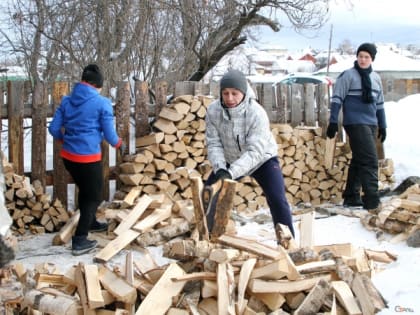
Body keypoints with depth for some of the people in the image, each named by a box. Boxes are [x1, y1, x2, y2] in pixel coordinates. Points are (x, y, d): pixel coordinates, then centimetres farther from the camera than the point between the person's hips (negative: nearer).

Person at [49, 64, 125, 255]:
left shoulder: (67, 101, 5)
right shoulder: (102, 103, -11)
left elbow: (53, 128, 7)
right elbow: (109, 135, -8)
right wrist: (119, 144, 13)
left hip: (68, 156, 6)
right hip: (89, 158, -6)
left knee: (84, 191, 27)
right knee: (94, 196, 7)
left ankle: (91, 223, 47)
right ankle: (79, 241, 3)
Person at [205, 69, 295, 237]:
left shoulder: (257, 113, -32)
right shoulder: (213, 111, -21)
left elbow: (255, 151, -36)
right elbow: (213, 144, -18)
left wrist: (231, 173, -47)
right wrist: (220, 169, -36)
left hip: (262, 159, -4)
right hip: (230, 161, 4)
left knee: (277, 200, -18)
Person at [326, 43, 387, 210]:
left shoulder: (375, 78, 14)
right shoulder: (348, 75, -5)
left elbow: (379, 103, 20)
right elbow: (337, 99, -7)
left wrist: (382, 126, 19)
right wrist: (333, 122, -13)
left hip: (371, 124, 7)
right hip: (355, 123, -7)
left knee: (358, 160, 11)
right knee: (369, 160, -13)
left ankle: (351, 197, 19)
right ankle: (372, 200, -14)